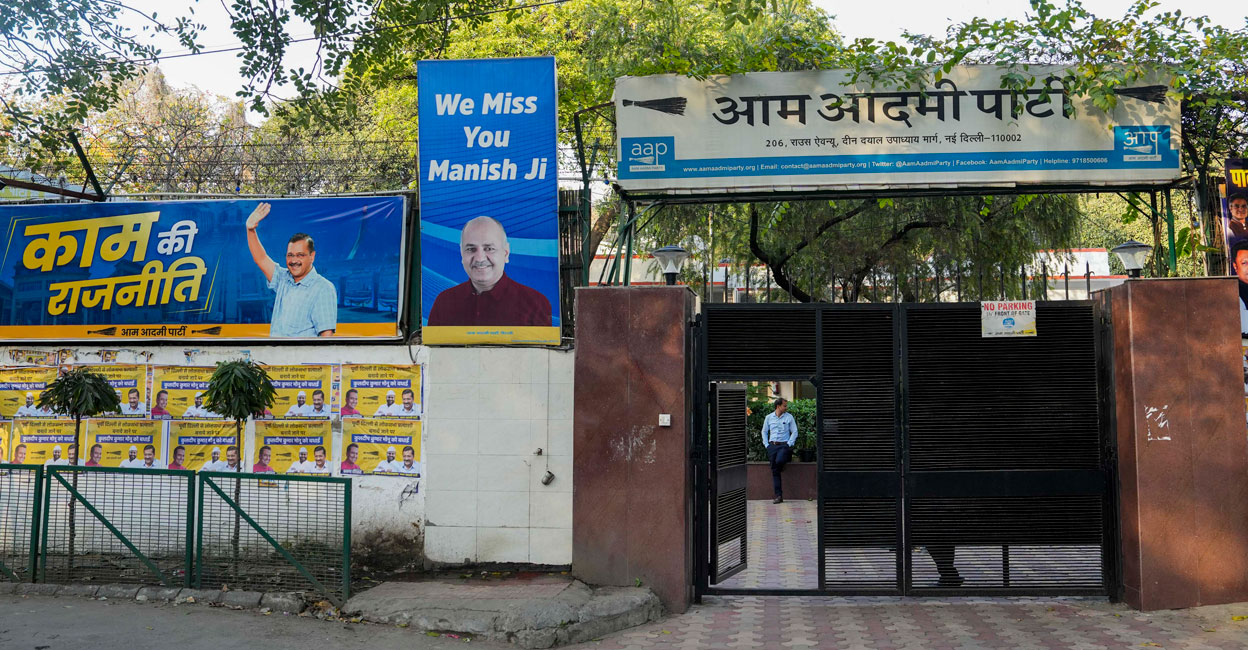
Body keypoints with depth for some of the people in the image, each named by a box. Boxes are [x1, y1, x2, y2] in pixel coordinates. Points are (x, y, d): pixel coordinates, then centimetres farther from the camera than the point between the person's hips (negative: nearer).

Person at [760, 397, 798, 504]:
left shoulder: (789, 417, 4)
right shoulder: (769, 417, 10)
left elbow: (794, 432, 4)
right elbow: (764, 431, 17)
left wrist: (789, 444, -6)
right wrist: (766, 444, 6)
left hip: (784, 444, -2)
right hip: (772, 445, 2)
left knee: (779, 461, -32)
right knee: (774, 470, -5)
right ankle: (778, 496, -5)